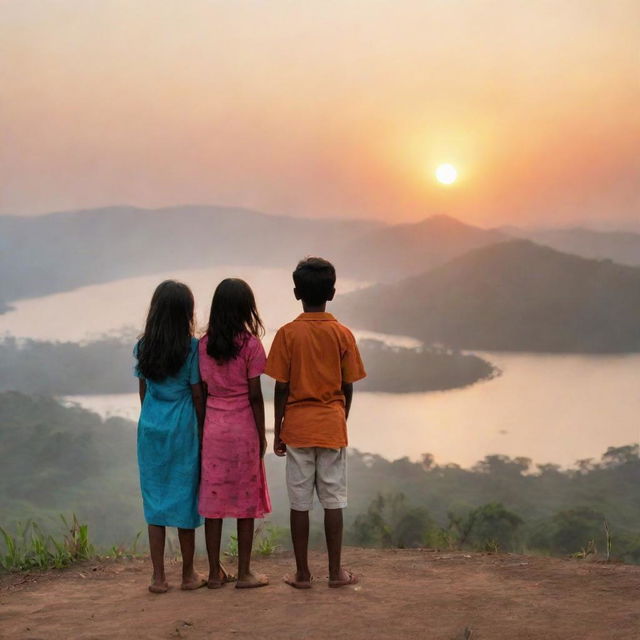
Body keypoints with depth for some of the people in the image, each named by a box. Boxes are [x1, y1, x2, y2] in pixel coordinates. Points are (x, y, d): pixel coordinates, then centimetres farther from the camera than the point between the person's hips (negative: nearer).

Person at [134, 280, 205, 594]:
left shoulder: (143, 347, 1)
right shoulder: (191, 348, -11)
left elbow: (143, 390, 9)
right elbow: (198, 394, -8)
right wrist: (204, 429, 3)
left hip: (151, 427, 3)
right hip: (183, 428, -3)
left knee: (155, 499, 8)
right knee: (185, 498, 6)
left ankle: (159, 577, 10)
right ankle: (188, 575, 16)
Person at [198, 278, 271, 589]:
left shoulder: (204, 344, 0)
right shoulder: (250, 345, -10)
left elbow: (201, 391, 2)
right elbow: (255, 395, -9)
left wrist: (202, 429, 12)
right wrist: (261, 435, 0)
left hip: (213, 427, 3)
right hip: (243, 428, -3)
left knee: (213, 499, 7)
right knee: (246, 500, 5)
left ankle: (215, 572, 13)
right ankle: (244, 573, 10)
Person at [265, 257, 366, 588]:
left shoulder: (287, 334, -7)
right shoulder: (343, 334, -3)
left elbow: (281, 388, -6)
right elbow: (348, 388, 0)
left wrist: (278, 431, 3)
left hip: (297, 427, -1)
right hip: (332, 428, 1)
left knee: (300, 503, 5)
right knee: (333, 501, 7)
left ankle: (302, 573, 10)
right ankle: (335, 571, 11)